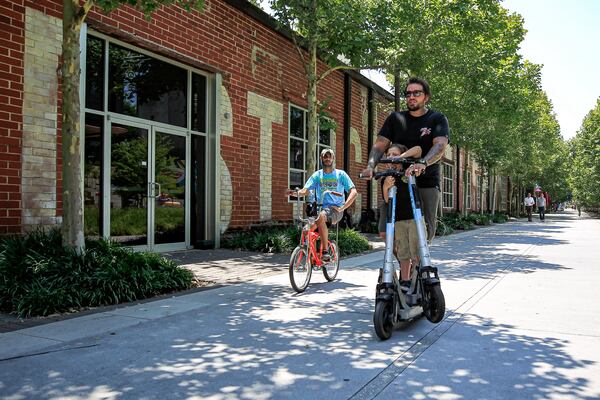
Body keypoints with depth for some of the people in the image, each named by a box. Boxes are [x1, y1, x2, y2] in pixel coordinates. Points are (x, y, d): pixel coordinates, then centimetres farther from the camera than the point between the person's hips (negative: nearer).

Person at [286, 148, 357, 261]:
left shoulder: (341, 174, 4)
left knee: (321, 217, -37)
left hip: (335, 208, -3)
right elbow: (305, 190, 1)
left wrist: (342, 207, -14)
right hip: (320, 208, 4)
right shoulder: (317, 175, 12)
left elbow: (354, 192, -3)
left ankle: (325, 251, -31)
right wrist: (295, 193, -21)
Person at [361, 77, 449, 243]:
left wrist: (422, 164, -39)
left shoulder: (437, 119, 0)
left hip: (427, 182, -2)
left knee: (427, 229, -2)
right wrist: (371, 165, -21)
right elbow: (380, 145, 0)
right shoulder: (395, 118, 9)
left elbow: (440, 145, -18)